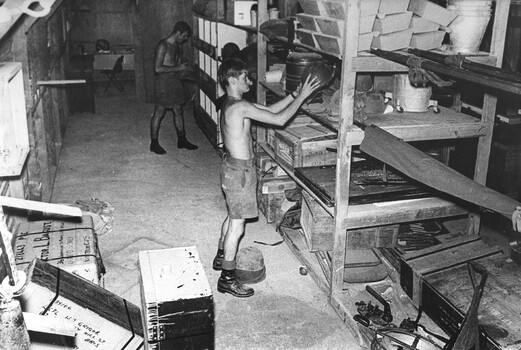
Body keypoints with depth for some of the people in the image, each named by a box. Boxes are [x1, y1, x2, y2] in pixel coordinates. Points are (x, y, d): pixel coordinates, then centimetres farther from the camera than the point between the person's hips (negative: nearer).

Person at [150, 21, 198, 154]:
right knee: (159, 113, 2)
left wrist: (184, 68, 3)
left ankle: (182, 140, 24)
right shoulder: (163, 46, -18)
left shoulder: (178, 46, 8)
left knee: (178, 111, 14)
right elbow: (157, 68, -23)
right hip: (164, 82, -8)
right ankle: (154, 143, 12)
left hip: (177, 82, 8)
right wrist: (178, 68, -21)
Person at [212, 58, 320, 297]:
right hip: (239, 171, -10)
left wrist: (294, 94, 6)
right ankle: (227, 279, 11)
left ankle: (222, 258, 44)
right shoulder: (240, 107, -24)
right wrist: (301, 96, -17)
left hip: (233, 167, 10)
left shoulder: (232, 104, 7)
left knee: (233, 217, 26)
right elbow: (279, 119, -26)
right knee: (237, 226, 0)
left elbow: (269, 110, 13)